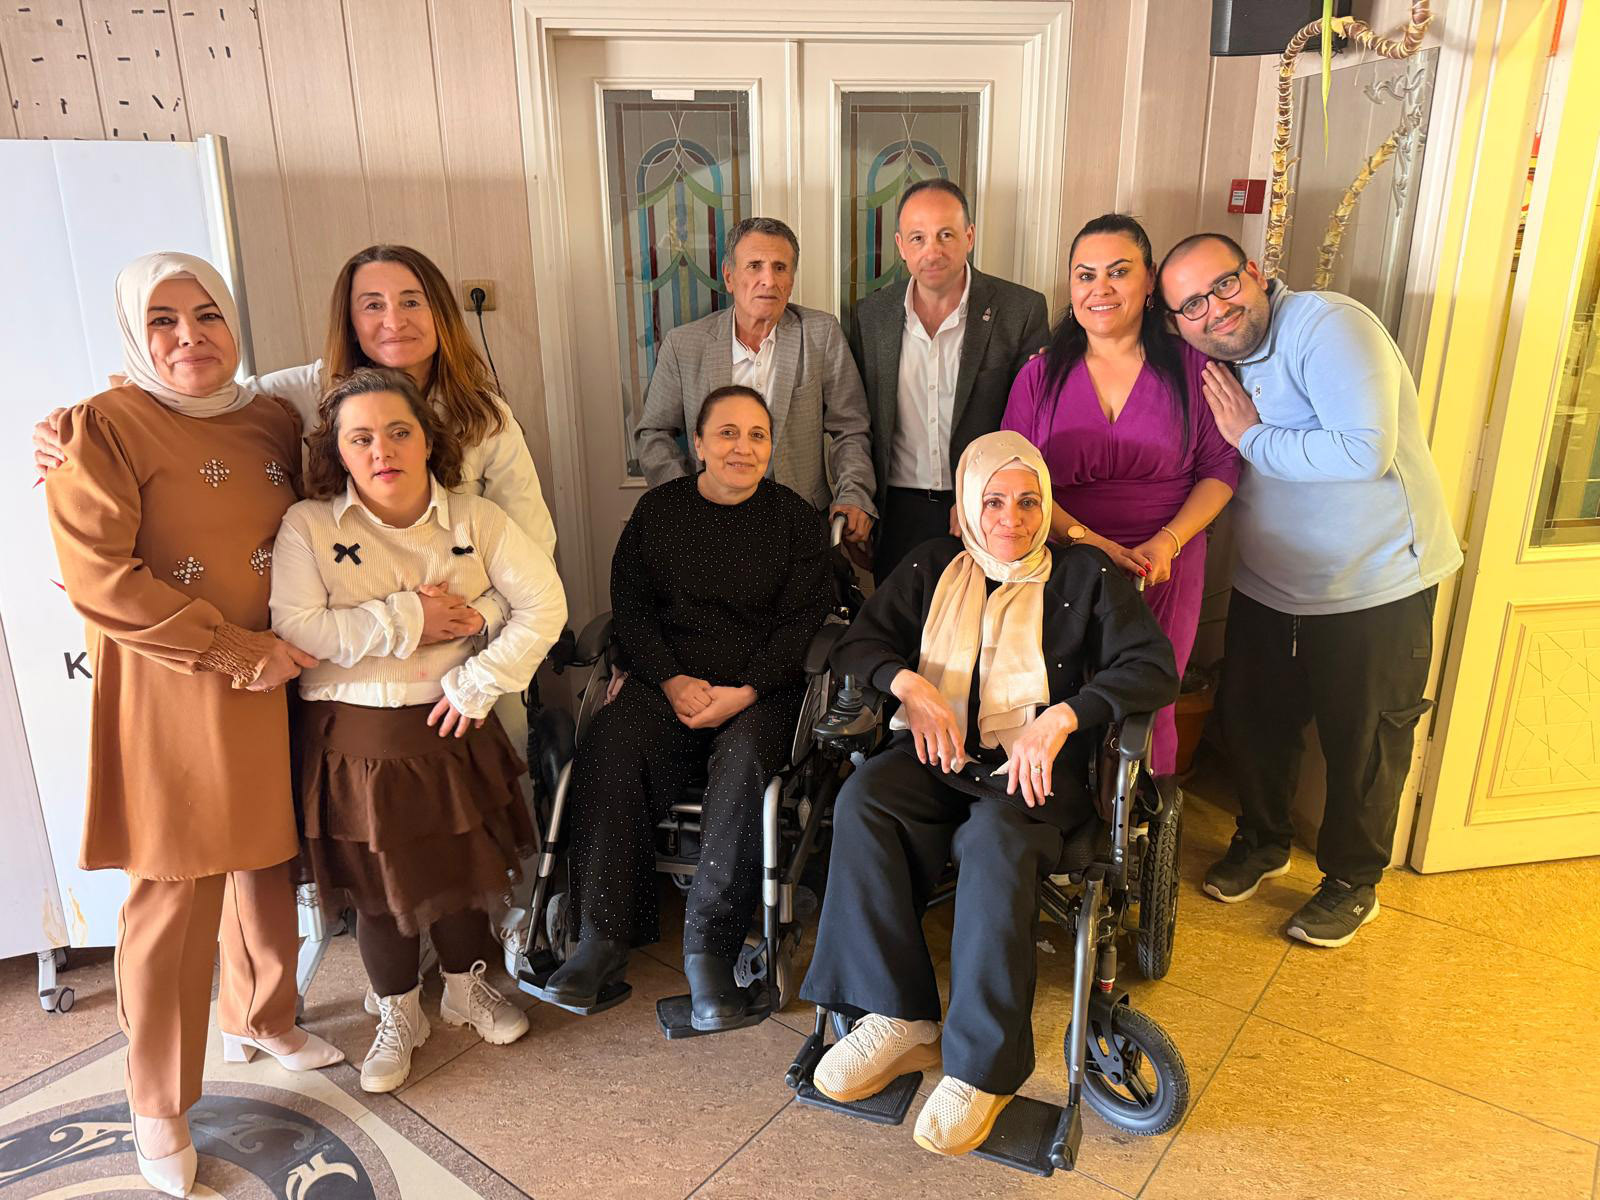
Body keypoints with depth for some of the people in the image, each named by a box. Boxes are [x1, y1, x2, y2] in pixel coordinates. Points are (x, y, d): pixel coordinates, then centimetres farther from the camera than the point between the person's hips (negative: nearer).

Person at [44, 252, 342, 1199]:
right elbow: (100, 579, -16)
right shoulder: (101, 429, -8)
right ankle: (160, 1106, 22)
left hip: (274, 689, 5)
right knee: (174, 899, 3)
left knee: (269, 866, 17)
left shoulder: (275, 422, 9)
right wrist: (238, 652, -17)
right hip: (168, 701, -5)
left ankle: (260, 1016, 42)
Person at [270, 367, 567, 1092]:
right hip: (354, 738, -2)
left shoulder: (476, 520, -4)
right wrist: (409, 620, -20)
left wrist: (481, 681, -14)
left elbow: (544, 605, -8)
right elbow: (294, 631, -21)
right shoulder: (307, 526, -10)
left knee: (464, 863, 15)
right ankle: (399, 1017, 35)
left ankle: (466, 989, 42)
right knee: (379, 882, 10)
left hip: (451, 727, 2)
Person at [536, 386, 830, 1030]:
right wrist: (673, 681, -10)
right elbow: (629, 604, 6)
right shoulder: (658, 509, 11)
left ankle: (709, 948, -24)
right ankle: (603, 939, -19)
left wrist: (742, 694, -13)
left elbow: (802, 622, 0)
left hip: (760, 688, -1)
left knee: (742, 765, -32)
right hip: (668, 679, 2)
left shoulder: (795, 519, 6)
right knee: (609, 750, -26)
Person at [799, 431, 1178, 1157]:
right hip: (937, 756, 3)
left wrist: (1061, 717, -17)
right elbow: (857, 644, 9)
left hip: (1036, 768, -3)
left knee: (997, 841, -36)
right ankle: (897, 1021, -24)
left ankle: (981, 1066, -25)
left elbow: (1154, 668, -3)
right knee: (862, 798, -29)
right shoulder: (931, 567, 16)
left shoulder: (1085, 575, 8)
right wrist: (910, 685, -12)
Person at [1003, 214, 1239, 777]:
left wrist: (1167, 542, -12)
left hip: (1166, 568, 0)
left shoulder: (1190, 367, 2)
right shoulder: (1040, 376, 3)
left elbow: (1221, 468, 4)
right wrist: (1082, 537, -18)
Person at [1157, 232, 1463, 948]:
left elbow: (1365, 452, -33)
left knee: (1363, 743, 9)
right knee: (1248, 719, 15)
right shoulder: (1218, 362, 2)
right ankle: (1262, 841, 41)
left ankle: (1353, 881, 31)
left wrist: (1253, 437, -22)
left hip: (1376, 587, -6)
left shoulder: (1328, 325, -22)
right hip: (1267, 586, 7)